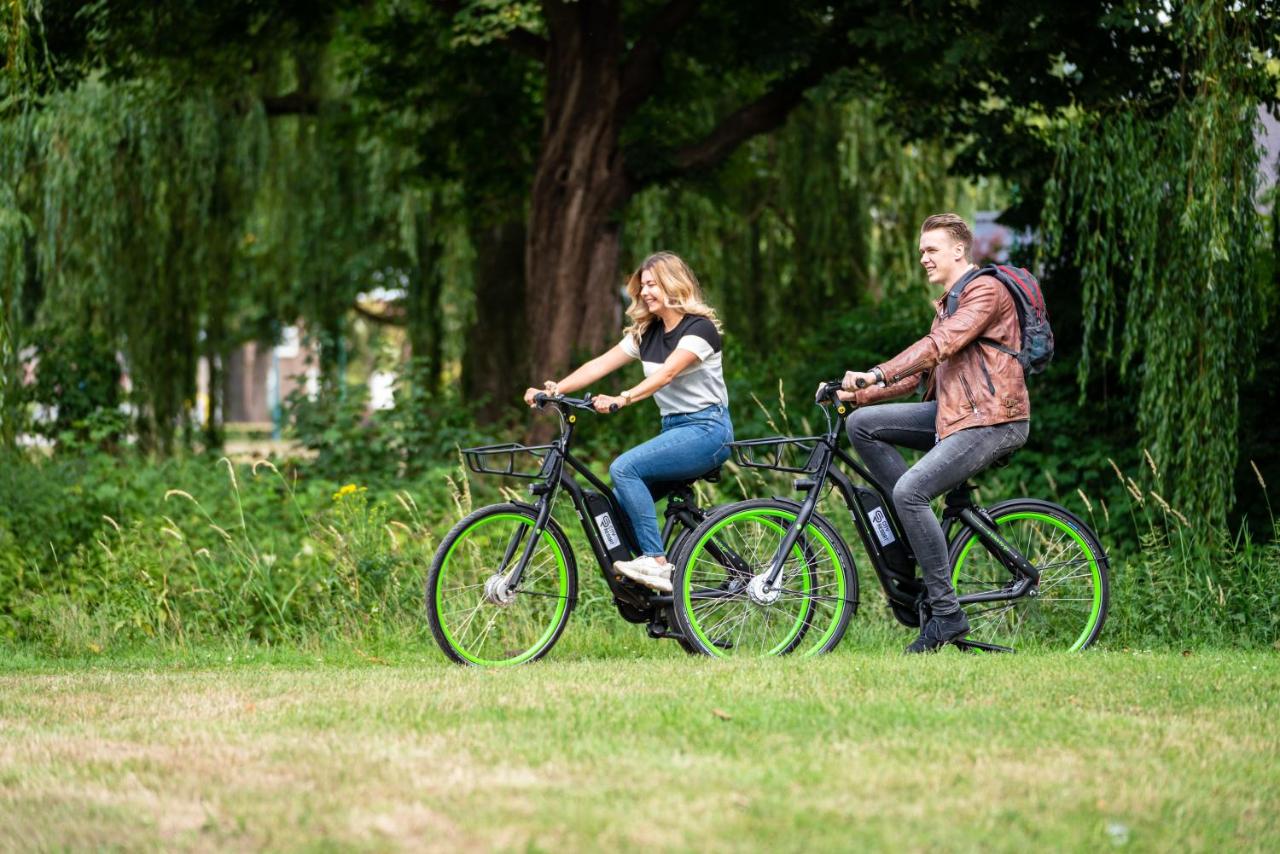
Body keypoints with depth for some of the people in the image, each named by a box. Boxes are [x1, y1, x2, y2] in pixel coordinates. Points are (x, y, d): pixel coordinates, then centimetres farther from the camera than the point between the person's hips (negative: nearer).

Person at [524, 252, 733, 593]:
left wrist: (623, 399, -42)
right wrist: (555, 389, -11)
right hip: (673, 428, 8)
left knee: (624, 468, -26)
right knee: (619, 505, -6)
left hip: (706, 428, -8)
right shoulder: (647, 333, 13)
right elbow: (602, 364, 3)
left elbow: (667, 373, -27)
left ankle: (656, 563, -26)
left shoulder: (699, 328, -11)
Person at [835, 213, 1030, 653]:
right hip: (952, 414, 10)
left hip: (992, 420, -10)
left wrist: (877, 374, -30)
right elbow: (919, 370, 20)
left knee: (911, 488, -25)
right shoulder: (949, 303, 24)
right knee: (862, 424, -3)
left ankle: (947, 612, -19)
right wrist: (856, 394, 8)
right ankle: (918, 529, -1)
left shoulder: (985, 290, -8)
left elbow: (939, 345, -23)